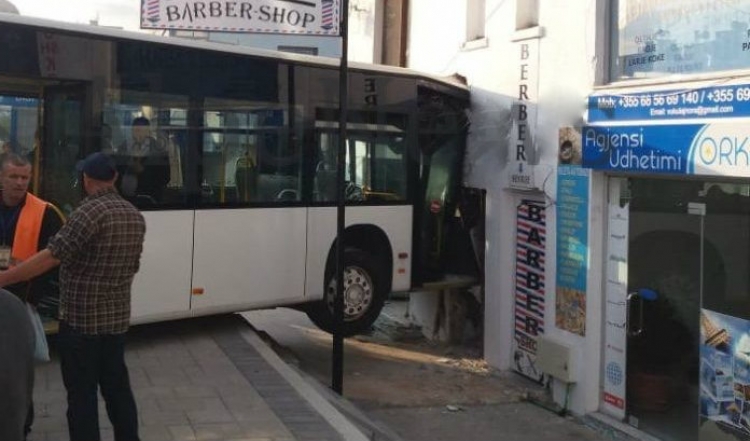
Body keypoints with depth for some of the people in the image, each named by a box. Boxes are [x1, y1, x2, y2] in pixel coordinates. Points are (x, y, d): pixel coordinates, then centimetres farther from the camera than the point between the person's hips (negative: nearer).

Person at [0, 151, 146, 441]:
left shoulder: (90, 212, -17)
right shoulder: (136, 216, 8)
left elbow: (51, 256, -23)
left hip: (82, 319, -7)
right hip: (117, 317, 8)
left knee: (82, 393, 1)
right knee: (117, 387, 16)